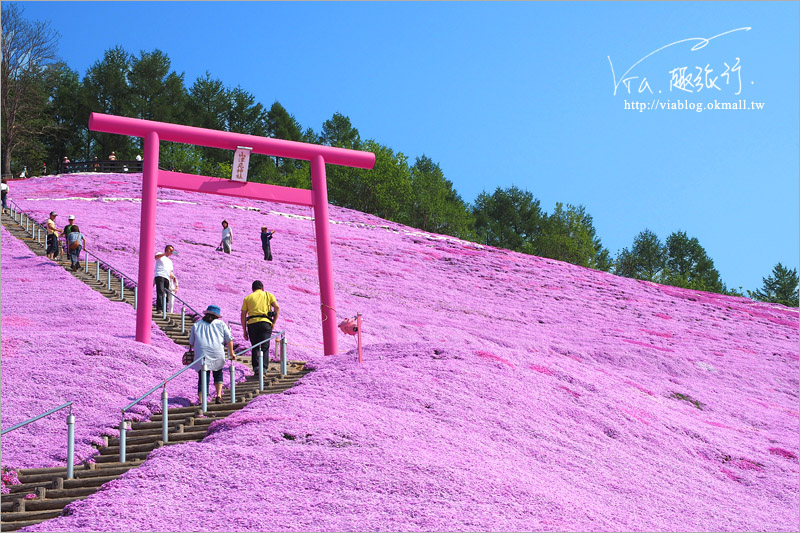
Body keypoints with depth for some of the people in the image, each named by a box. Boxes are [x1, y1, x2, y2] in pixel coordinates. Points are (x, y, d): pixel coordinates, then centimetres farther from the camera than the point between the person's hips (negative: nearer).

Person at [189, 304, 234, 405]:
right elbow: (229, 339, 9)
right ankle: (219, 396, 11)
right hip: (218, 354, 0)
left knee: (202, 378, 1)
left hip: (201, 355, 0)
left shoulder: (196, 325, 17)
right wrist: (231, 353, 18)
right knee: (218, 374, 23)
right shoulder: (221, 324, 15)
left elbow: (191, 342, 19)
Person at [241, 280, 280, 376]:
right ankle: (264, 367, -15)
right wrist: (273, 322, 5)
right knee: (264, 347, -2)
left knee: (255, 347, 10)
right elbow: (277, 307, 1)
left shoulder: (248, 298, 17)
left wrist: (245, 331, 12)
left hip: (252, 323, 1)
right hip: (265, 322, -1)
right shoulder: (268, 295, 16)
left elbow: (243, 315, 10)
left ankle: (256, 367, -3)